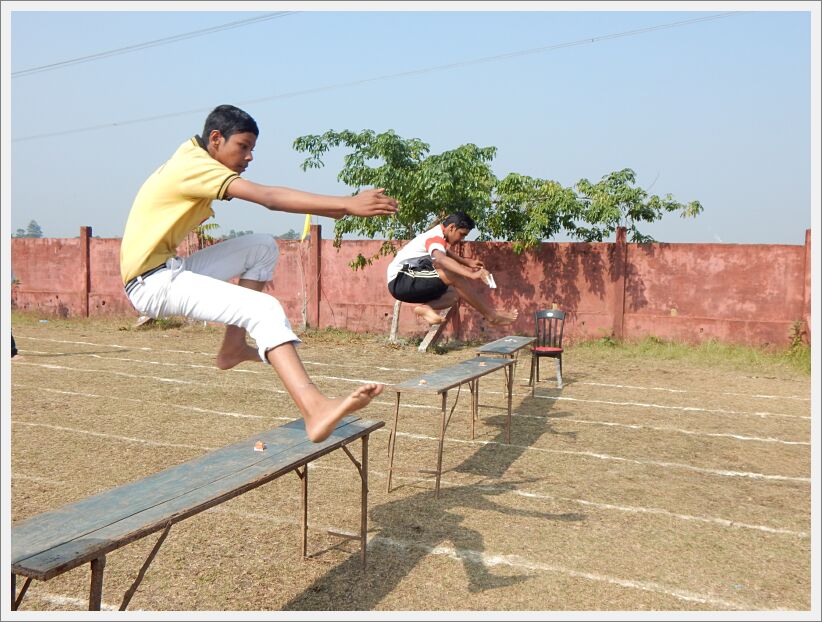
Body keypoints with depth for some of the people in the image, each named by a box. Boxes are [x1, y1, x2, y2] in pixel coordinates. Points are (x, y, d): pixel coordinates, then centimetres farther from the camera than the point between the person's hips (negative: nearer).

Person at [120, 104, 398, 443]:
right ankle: (315, 410, -42)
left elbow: (265, 199, 9)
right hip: (152, 282, -10)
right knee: (264, 309, -25)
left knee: (263, 246, 8)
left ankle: (233, 347, 9)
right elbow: (267, 196, -26)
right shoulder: (193, 164, -14)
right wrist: (347, 204, -30)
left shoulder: (194, 158, 15)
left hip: (170, 268, 10)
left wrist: (331, 208, -1)